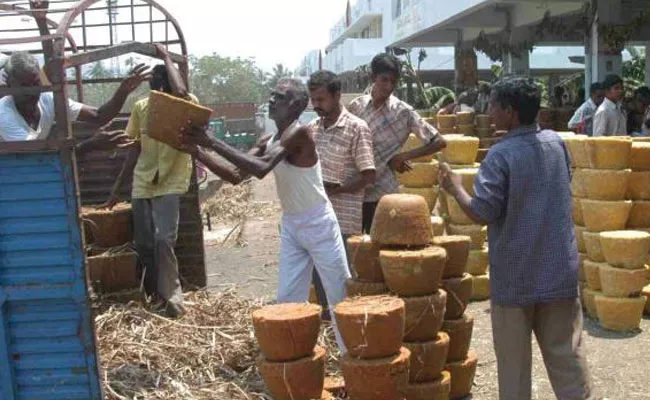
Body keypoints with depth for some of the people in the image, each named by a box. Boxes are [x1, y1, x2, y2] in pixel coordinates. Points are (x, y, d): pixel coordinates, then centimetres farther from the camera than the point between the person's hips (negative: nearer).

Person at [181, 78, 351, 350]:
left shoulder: (299, 133, -21)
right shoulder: (270, 142, 5)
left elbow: (261, 169, -33)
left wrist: (212, 143, -32)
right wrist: (197, 150, -10)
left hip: (317, 224, -8)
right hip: (291, 225, 8)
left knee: (339, 294, 5)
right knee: (287, 297, 8)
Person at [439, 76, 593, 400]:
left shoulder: (501, 155, -16)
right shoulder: (557, 143, 2)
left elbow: (482, 214, -18)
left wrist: (455, 189, -2)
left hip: (515, 274, -5)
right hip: (558, 268, 5)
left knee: (514, 360, 8)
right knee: (566, 352, 11)